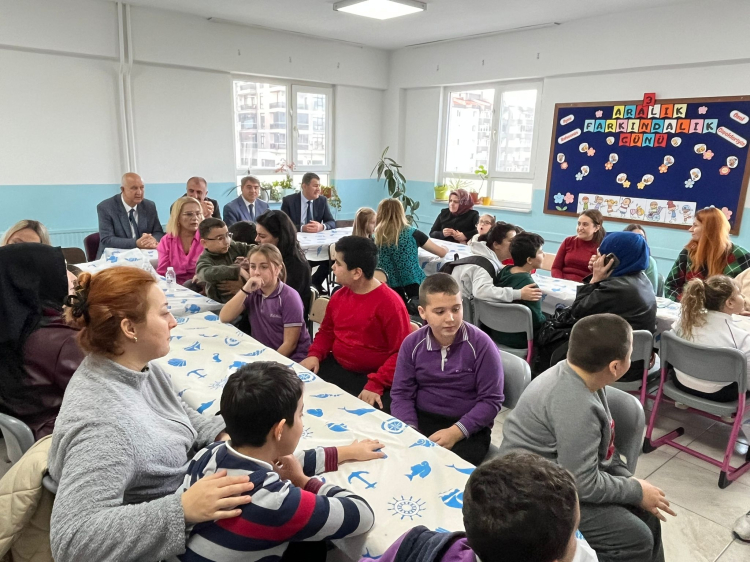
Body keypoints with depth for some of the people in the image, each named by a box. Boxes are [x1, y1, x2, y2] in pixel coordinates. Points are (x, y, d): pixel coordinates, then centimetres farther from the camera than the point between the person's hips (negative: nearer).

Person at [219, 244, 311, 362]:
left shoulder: (289, 297, -14)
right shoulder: (252, 292, 2)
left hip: (291, 359, -5)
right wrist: (245, 290, -19)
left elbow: (289, 344, -13)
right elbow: (224, 318, -10)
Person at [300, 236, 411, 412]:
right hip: (336, 368, 7)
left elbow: (401, 352, -16)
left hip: (371, 378, -6)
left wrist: (376, 385, -24)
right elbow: (326, 331, 19)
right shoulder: (339, 296, 6)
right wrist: (315, 355, 0)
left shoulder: (390, 303, -16)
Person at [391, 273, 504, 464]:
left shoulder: (481, 345, -11)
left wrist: (456, 432, -22)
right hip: (422, 420, 4)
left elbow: (491, 400, -11)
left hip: (468, 428, -3)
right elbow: (401, 394, 1)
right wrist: (411, 431, -17)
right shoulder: (412, 344, -2)